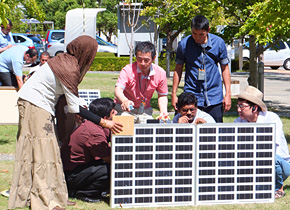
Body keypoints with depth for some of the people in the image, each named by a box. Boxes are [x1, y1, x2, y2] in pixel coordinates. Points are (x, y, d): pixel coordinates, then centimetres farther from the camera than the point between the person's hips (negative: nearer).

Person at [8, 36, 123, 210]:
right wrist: (104, 123, -16)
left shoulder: (65, 60, 3)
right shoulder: (69, 70, -24)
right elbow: (74, 108, -19)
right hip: (35, 105, -10)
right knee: (42, 151, -9)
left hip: (41, 105, 10)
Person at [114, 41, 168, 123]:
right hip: (125, 110, -3)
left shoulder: (160, 73, -9)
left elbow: (162, 96, 6)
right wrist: (125, 101, -57)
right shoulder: (128, 70, -20)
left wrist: (164, 111, -13)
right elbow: (118, 89, -34)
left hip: (145, 111, 3)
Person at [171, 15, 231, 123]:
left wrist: (228, 94, 3)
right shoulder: (184, 44, -3)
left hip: (214, 97, 1)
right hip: (191, 97, -1)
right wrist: (174, 94, 6)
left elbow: (225, 68, 8)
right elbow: (178, 69, 8)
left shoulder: (219, 43, -2)